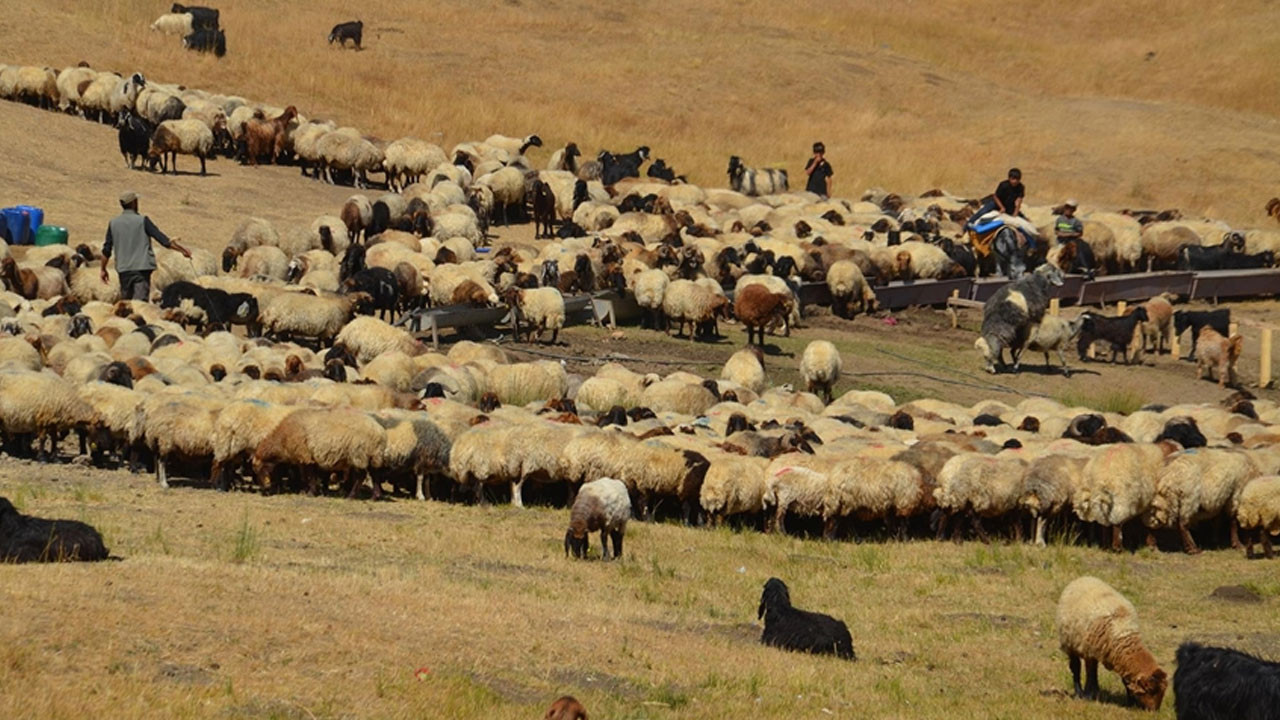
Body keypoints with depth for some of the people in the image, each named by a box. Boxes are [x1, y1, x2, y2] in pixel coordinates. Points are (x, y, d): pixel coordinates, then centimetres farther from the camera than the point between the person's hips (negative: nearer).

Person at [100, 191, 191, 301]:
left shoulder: (113, 223, 4)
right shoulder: (142, 221, -5)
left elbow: (107, 250, 7)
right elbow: (163, 239, -9)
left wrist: (103, 269, 19)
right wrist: (182, 250, -2)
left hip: (123, 269, 3)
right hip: (142, 266, -3)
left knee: (125, 300, 16)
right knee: (141, 299, -8)